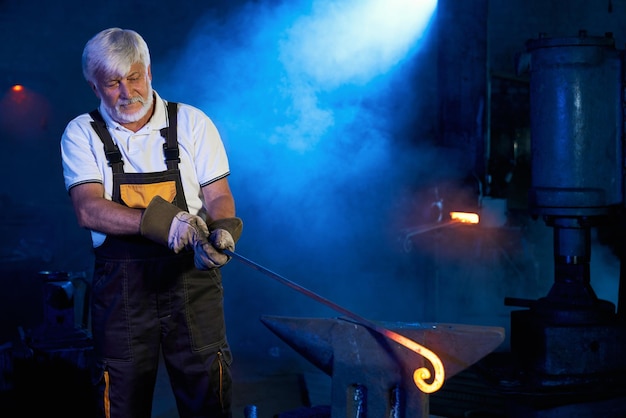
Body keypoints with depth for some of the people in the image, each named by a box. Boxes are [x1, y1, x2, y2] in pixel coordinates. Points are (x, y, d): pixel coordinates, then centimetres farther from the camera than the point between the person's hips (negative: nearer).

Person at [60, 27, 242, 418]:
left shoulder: (192, 123, 4)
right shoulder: (82, 134, 2)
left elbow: (218, 196, 3)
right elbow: (88, 209, -11)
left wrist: (221, 231, -20)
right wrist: (156, 221, -26)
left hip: (192, 278, 0)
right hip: (120, 287, 0)